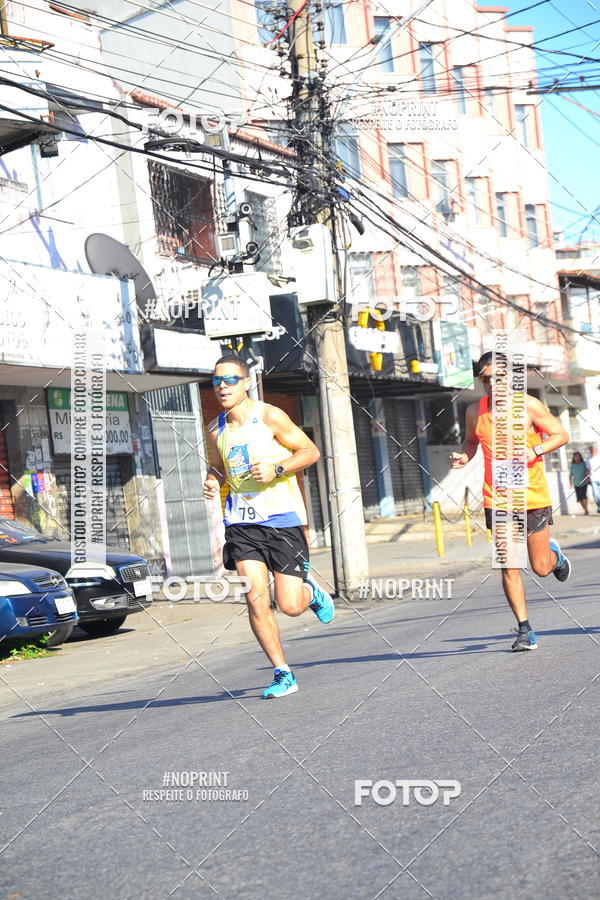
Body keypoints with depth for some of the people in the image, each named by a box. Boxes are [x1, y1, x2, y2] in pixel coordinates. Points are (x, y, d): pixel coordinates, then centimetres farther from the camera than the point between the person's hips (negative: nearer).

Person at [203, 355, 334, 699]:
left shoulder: (270, 416, -6)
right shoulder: (216, 429, 8)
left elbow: (311, 451, -3)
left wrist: (276, 469, -17)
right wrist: (213, 482, 1)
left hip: (283, 518, -3)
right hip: (241, 522, 4)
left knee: (290, 606, -4)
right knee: (256, 601, -9)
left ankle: (311, 590, 33)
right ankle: (283, 674, 4)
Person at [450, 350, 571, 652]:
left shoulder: (529, 406, -8)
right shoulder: (475, 411, 0)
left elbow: (561, 434, 0)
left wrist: (534, 451, -17)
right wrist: (464, 456, -3)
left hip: (533, 495, -1)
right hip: (497, 499, 1)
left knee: (541, 568, 6)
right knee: (509, 567, -6)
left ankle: (554, 554, 44)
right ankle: (524, 630, 5)